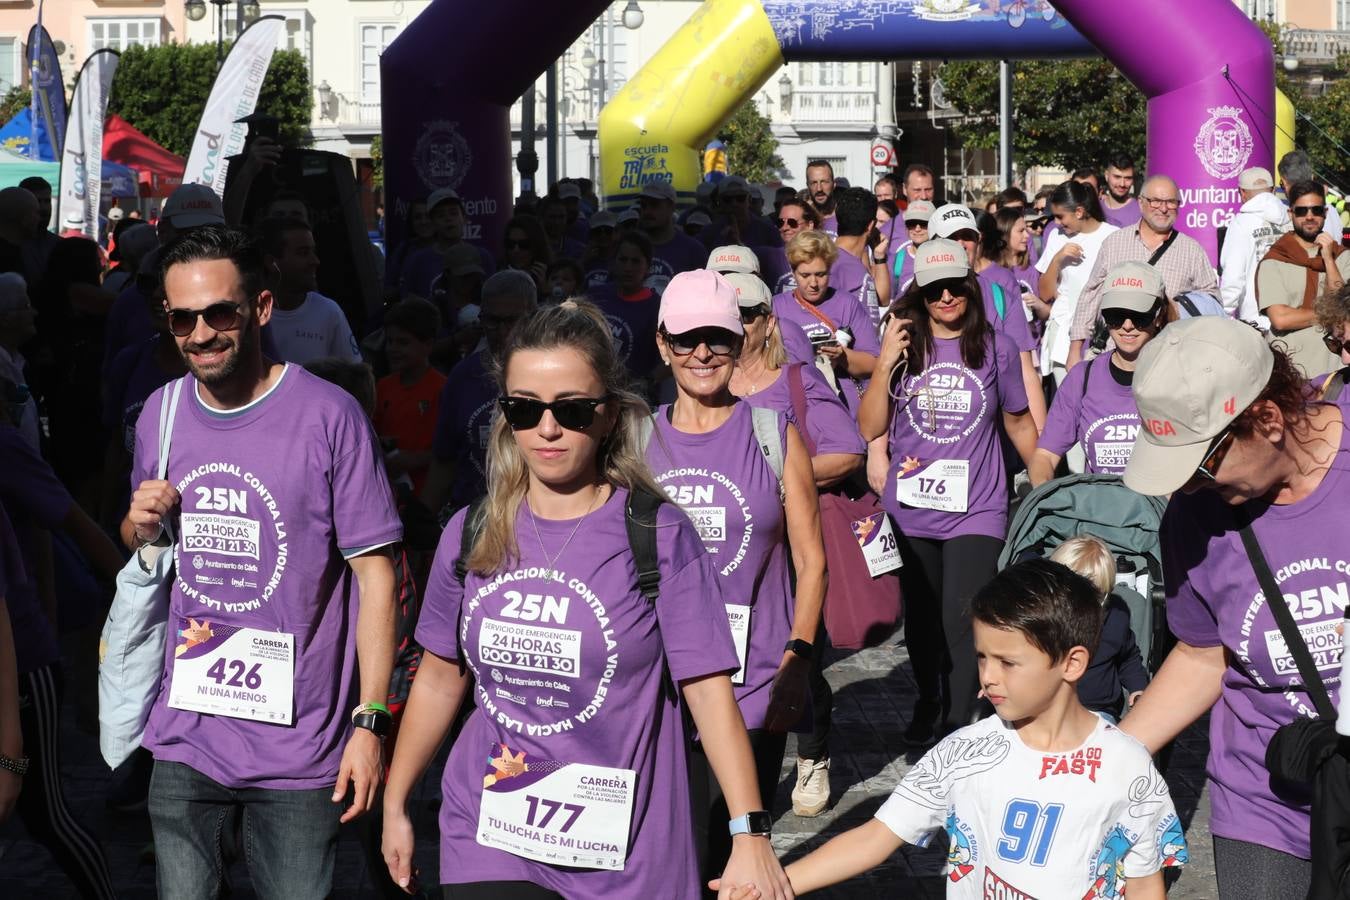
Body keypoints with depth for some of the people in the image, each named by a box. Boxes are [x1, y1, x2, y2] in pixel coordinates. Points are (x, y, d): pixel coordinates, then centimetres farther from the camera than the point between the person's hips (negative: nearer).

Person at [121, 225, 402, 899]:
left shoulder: (329, 416, -11)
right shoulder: (160, 413, 5)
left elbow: (375, 570, -9)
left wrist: (370, 722, -13)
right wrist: (141, 526, -5)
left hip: (299, 746, -4)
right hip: (184, 740, 4)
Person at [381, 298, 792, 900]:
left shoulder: (661, 537, -8)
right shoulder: (471, 534, 2)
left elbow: (709, 689, -10)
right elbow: (439, 677, 13)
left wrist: (750, 836, -16)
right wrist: (394, 805, 16)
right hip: (486, 843, 2)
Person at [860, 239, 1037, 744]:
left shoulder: (994, 349, 0)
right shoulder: (905, 346, 1)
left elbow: (1018, 422, 13)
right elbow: (870, 430, -3)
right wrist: (885, 363, -12)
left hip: (975, 511, -2)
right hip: (910, 510, 2)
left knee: (963, 621, -13)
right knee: (922, 620, 16)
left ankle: (958, 724, -5)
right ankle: (927, 704, 37)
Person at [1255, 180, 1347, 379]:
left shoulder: (1341, 256, 8)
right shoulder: (1273, 262, -3)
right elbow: (1280, 319, -13)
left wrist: (1328, 258, -8)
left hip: (1334, 366, 3)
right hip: (1290, 368, -3)